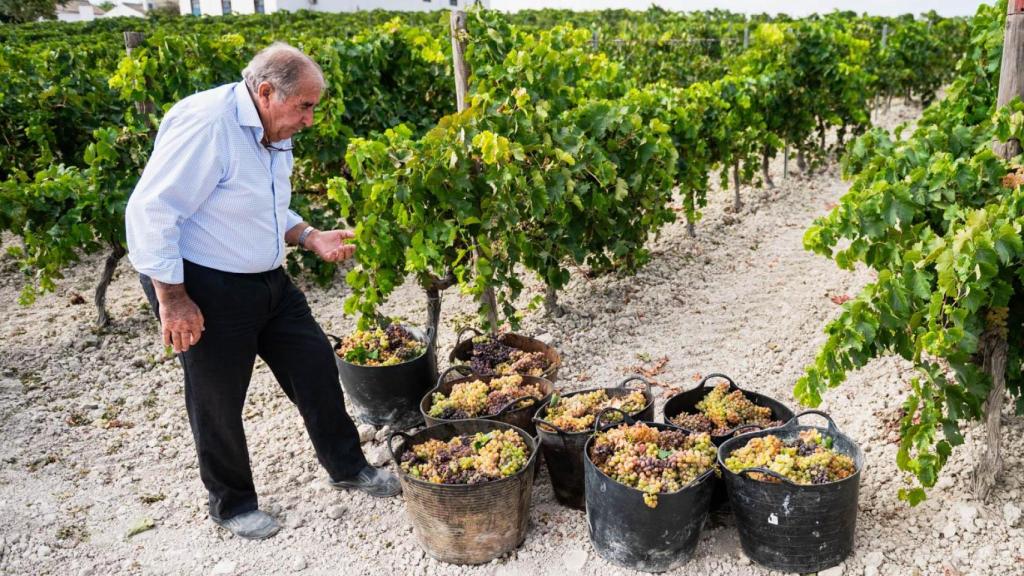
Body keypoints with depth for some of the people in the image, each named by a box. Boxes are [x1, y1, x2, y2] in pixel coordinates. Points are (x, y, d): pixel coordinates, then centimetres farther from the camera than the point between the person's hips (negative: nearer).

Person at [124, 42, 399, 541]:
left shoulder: (272, 135, 7)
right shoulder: (204, 123, -23)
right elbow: (150, 211, -24)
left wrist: (311, 238, 4)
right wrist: (172, 300, -23)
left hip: (267, 281, 9)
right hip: (204, 289, -9)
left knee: (315, 363, 11)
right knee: (219, 401, 7)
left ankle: (347, 467, 30)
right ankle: (232, 504, 29)